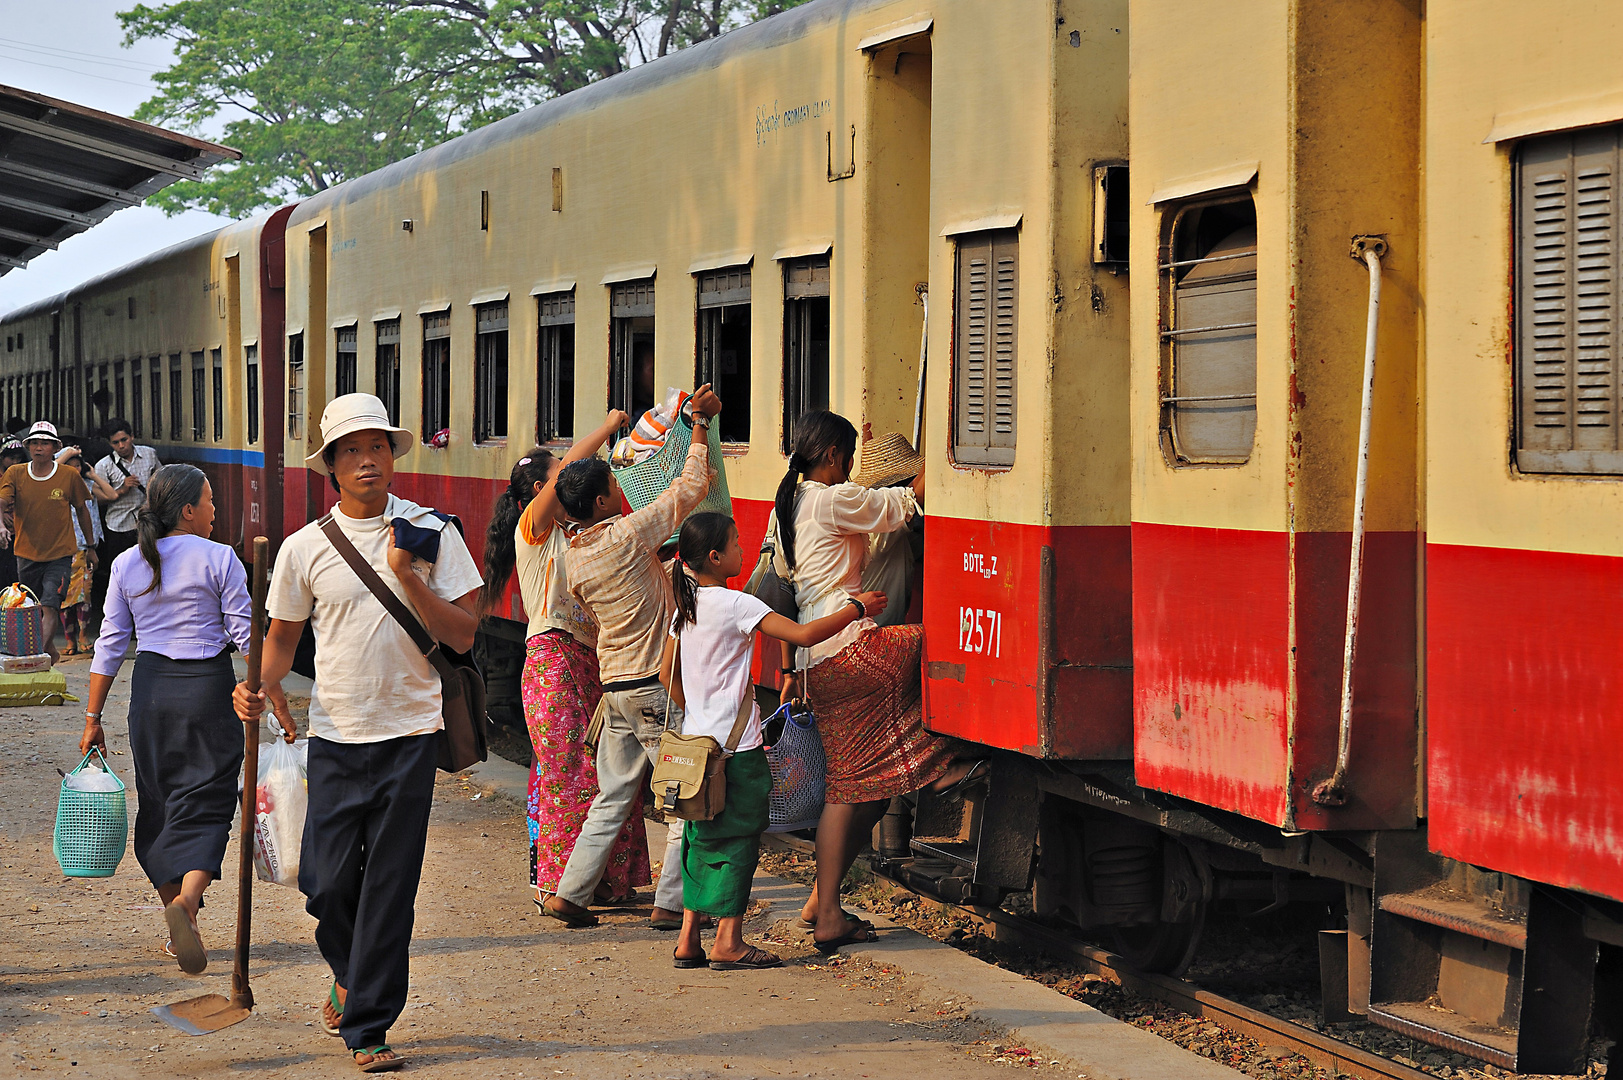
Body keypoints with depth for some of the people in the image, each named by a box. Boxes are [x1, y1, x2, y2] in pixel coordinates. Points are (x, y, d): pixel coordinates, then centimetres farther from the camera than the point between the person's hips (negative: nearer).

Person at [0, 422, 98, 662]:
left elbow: (82, 510, 8)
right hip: (26, 554, 3)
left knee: (50, 606, -19)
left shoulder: (70, 475, -4)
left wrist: (90, 547, 15)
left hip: (60, 554, -3)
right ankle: (51, 651, 33)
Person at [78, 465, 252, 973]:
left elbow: (110, 645, 5)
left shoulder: (126, 564, 5)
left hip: (150, 687, 4)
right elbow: (246, 635, -7)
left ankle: (177, 921, 19)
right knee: (205, 802, -2)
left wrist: (93, 717, 10)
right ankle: (186, 900, -27)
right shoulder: (218, 559, -6)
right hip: (208, 685, -4)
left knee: (158, 804, 14)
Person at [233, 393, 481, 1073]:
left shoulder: (432, 533, 0)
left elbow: (462, 635, -3)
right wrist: (260, 687, -6)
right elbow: (282, 636, 13)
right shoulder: (304, 549, 3)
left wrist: (406, 576, -14)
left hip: (411, 734, -1)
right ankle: (351, 974, 32)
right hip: (336, 735, 1)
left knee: (390, 883, -1)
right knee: (327, 883, 0)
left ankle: (367, 1026, 10)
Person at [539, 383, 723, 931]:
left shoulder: (572, 557, 5)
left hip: (614, 684, 7)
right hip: (658, 686, -7)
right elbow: (692, 487, -11)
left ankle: (569, 892, 10)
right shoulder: (628, 535, -16)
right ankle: (671, 902, 2)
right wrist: (700, 423, 0)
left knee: (612, 798, 14)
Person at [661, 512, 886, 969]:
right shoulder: (736, 604, -15)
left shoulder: (687, 606, 8)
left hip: (697, 740, 8)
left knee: (703, 840, 13)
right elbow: (804, 635, -21)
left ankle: (689, 939, 14)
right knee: (737, 840, 0)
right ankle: (728, 943, 2)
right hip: (737, 745, -8)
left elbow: (668, 673, 16)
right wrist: (856, 608, -10)